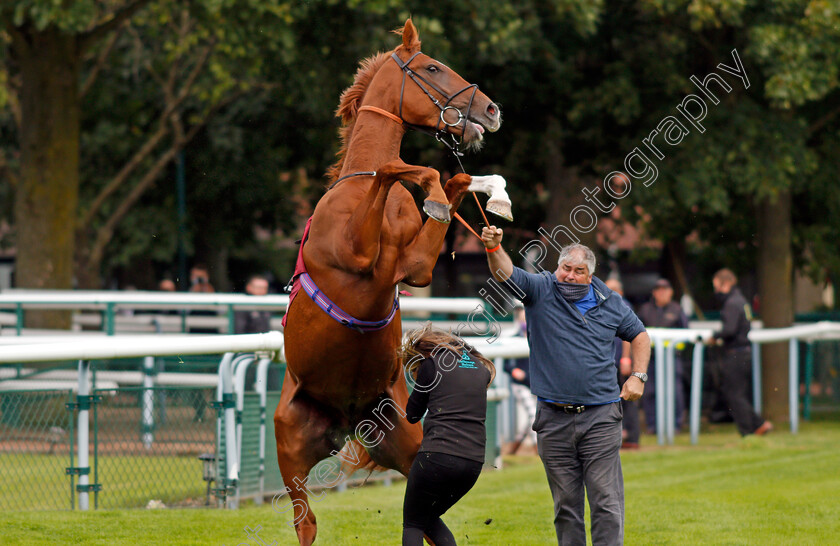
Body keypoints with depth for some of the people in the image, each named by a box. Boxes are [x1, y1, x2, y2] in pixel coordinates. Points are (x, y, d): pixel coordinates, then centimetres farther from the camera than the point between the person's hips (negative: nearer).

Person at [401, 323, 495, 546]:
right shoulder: (481, 368, 19)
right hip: (474, 459, 6)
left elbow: (412, 415, 10)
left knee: (413, 524, 8)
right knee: (430, 518, 24)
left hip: (438, 455, -6)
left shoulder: (431, 365, 3)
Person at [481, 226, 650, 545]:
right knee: (565, 504, 7)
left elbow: (639, 335, 23)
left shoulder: (609, 302, 8)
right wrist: (493, 248, -36)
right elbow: (506, 273, -15)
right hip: (554, 419, 0)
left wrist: (638, 376, 9)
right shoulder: (541, 290, 2)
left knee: (606, 502, -5)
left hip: (600, 418, 0)